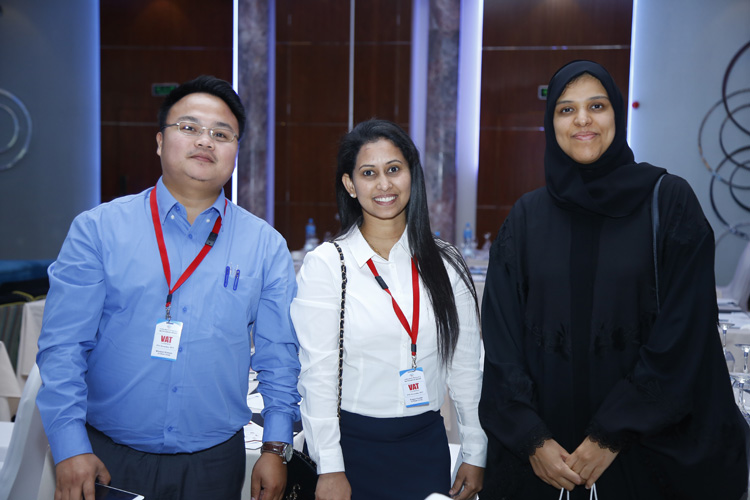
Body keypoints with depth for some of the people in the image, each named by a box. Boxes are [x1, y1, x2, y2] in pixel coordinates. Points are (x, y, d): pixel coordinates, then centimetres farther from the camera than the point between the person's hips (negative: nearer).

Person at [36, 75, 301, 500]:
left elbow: (279, 353, 2)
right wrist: (71, 447, -12)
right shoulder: (98, 229, -4)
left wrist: (275, 448, -2)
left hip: (215, 462, 2)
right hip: (107, 458, -1)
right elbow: (63, 345, -6)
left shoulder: (266, 246, 0)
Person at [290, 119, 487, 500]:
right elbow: (317, 373, -9)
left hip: (426, 443, 3)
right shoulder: (325, 264, -7)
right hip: (350, 443, -2)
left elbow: (465, 365, 6)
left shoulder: (445, 264, 2)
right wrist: (329, 468, -11)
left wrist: (475, 453, 6)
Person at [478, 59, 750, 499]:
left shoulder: (669, 202, -4)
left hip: (644, 445, -2)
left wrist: (614, 434, -12)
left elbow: (683, 332, -10)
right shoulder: (528, 217, 2)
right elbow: (502, 333, -1)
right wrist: (530, 438, -10)